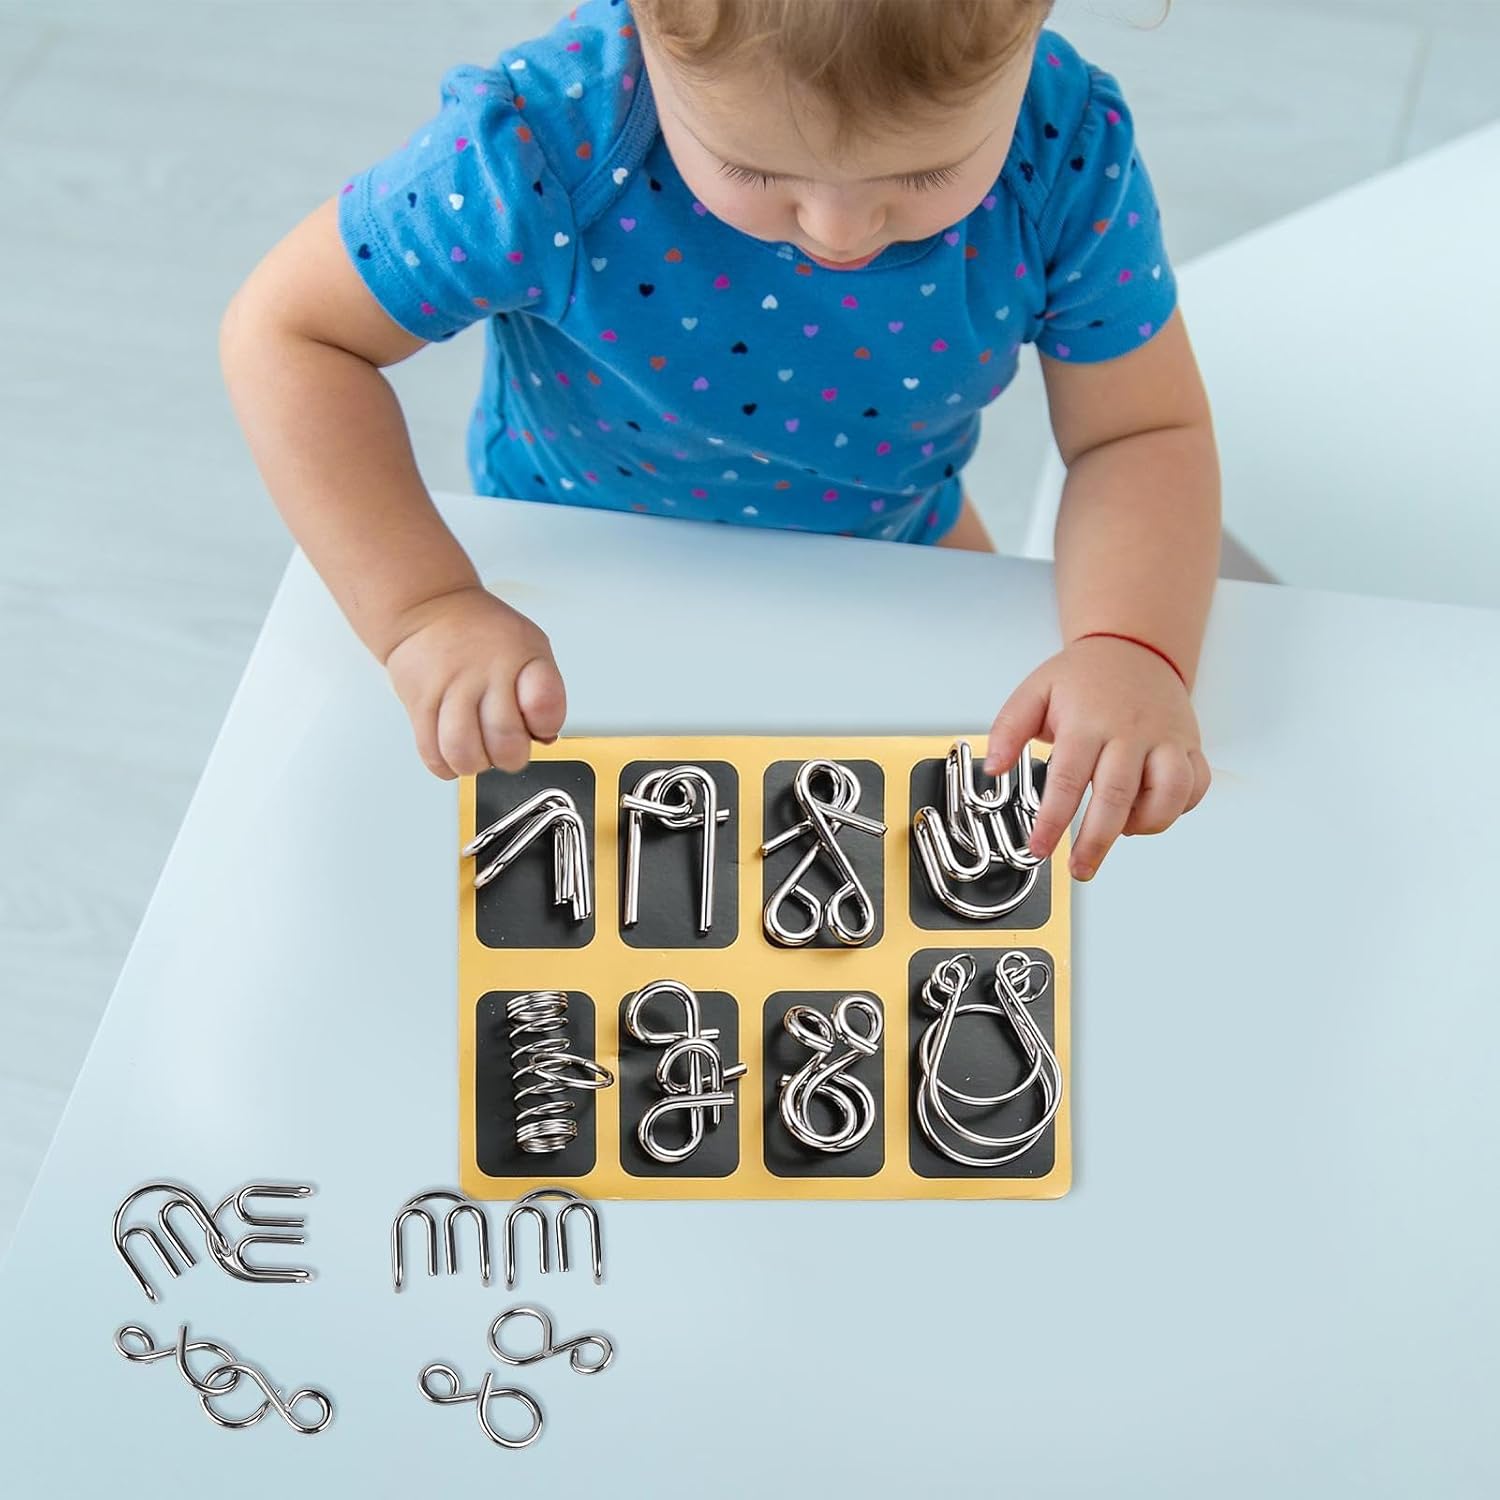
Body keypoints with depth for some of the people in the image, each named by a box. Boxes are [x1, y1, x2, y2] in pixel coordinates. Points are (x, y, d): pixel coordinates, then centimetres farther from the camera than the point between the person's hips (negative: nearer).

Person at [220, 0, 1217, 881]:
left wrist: (1131, 649, -41)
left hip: (891, 547, 2)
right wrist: (424, 609, -38)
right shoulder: (540, 148, -39)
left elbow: (1146, 434, -21)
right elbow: (290, 332, -27)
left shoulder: (1069, 151, -32)